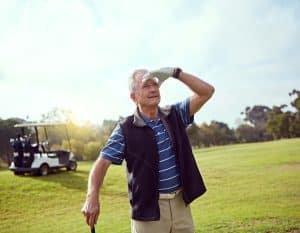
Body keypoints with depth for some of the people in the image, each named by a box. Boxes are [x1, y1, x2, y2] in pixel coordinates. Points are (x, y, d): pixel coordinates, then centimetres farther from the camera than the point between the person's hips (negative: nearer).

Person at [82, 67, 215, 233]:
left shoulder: (174, 116, 3)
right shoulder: (125, 130, -9)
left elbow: (207, 92, -2)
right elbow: (102, 163, -12)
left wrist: (176, 73, -13)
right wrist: (92, 198, -28)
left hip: (180, 203, 4)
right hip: (149, 208, -4)